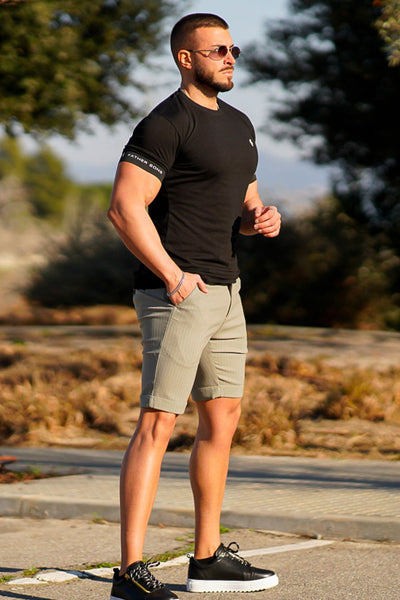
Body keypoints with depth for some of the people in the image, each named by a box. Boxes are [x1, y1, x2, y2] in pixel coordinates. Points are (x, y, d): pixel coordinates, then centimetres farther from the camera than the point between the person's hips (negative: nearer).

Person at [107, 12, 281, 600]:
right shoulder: (165, 124, -11)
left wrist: (261, 217, 2)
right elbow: (125, 207, -18)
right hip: (175, 293, -9)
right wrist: (173, 275, -20)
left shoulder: (239, 125, 17)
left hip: (224, 289, 9)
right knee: (158, 422, -13)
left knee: (222, 420, 13)